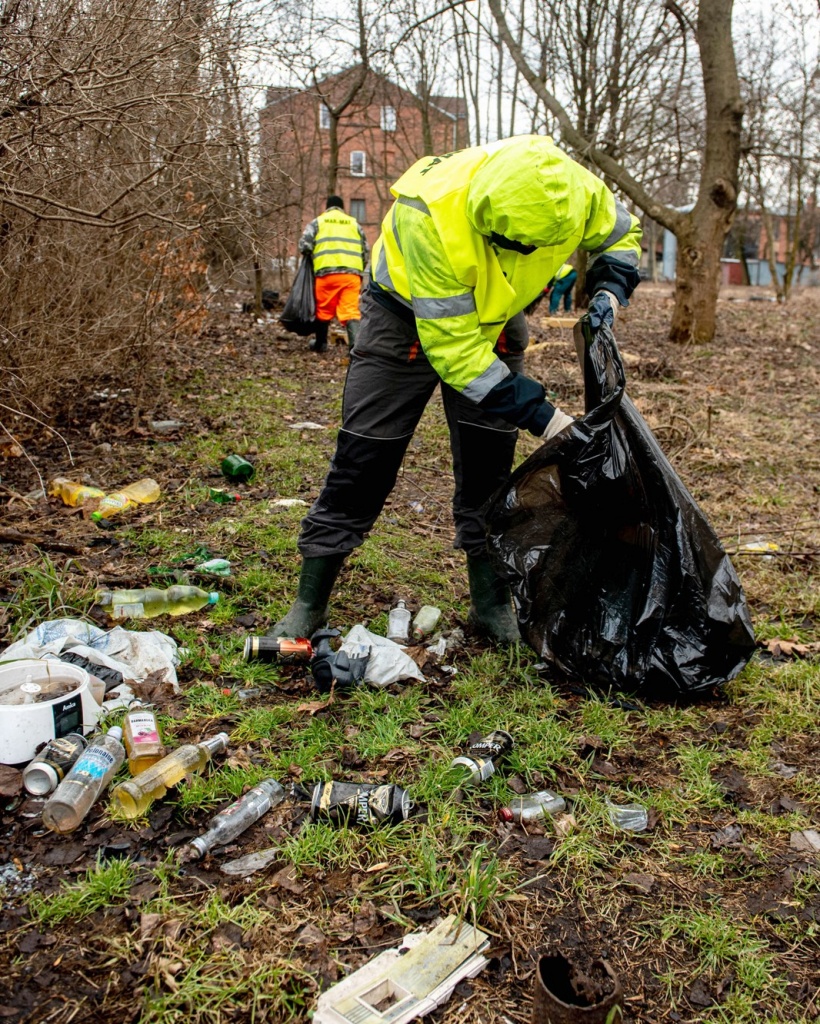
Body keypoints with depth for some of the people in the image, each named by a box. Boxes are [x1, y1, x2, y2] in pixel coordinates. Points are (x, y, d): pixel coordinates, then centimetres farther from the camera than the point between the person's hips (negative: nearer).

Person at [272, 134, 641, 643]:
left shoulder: (574, 191, -26)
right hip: (409, 319, -4)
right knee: (363, 461, -3)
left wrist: (608, 290, -21)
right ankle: (310, 604, 9)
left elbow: (621, 232, 0)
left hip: (495, 320, 4)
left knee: (488, 469, 2)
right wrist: (541, 415, -37)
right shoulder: (431, 217, -41)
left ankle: (493, 605, 16)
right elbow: (452, 347, -37)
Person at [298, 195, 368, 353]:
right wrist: (359, 269, 30)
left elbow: (304, 244, 2)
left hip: (327, 272, -1)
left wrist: (311, 257, 21)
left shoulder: (318, 222, 13)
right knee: (351, 310, -5)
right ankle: (356, 343, -24)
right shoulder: (353, 223, 20)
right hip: (352, 273, 1)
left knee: (324, 310, 13)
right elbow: (365, 251, 19)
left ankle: (320, 344, 27)